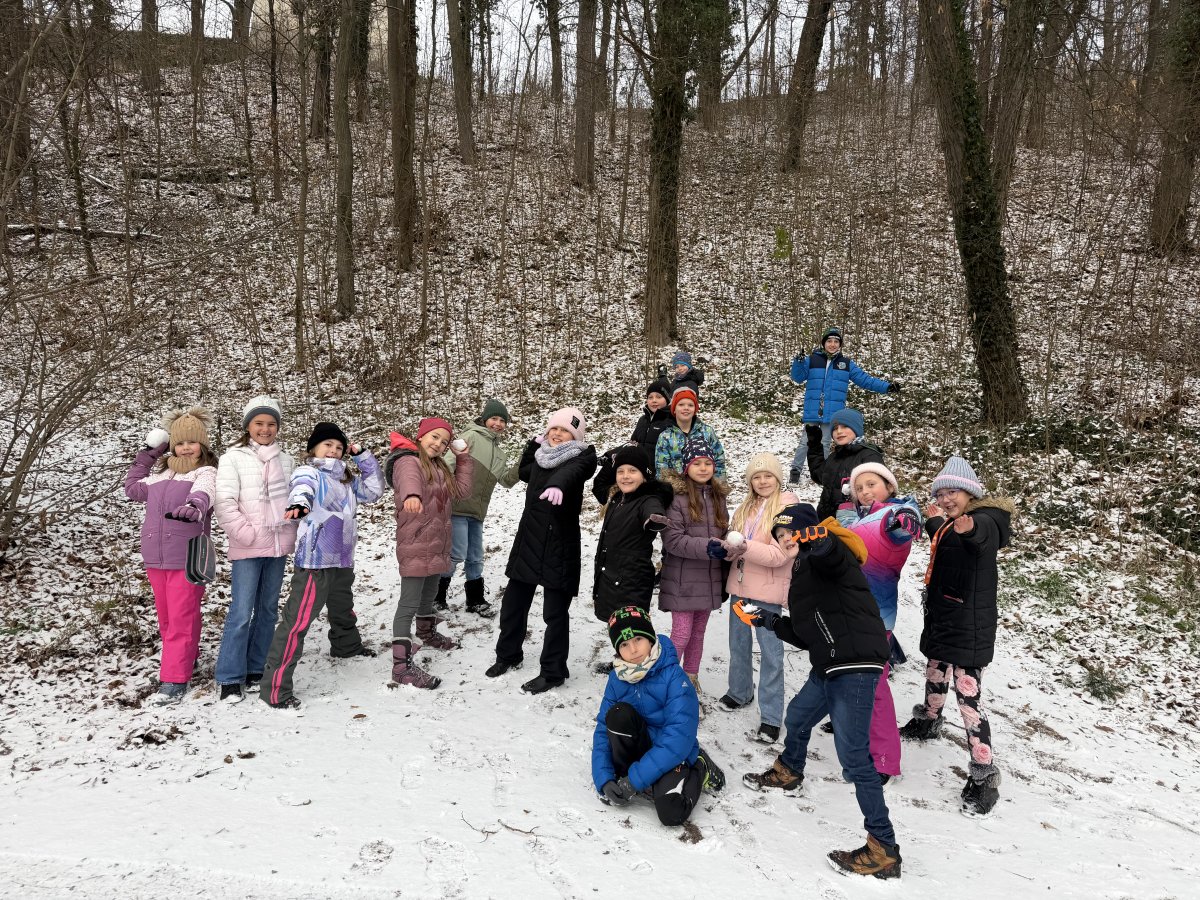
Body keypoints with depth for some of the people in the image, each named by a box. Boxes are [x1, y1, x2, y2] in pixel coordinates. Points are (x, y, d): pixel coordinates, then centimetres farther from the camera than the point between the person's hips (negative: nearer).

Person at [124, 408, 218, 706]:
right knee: (166, 617, 16)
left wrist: (193, 507, -51)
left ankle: (174, 681, -5)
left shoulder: (206, 472, -6)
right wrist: (147, 454, 22)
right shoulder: (161, 473, 14)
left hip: (187, 558, -7)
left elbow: (203, 493, -27)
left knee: (181, 619, -6)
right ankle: (185, 658, 34)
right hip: (155, 558, 7)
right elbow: (132, 489, 27)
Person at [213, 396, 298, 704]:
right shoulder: (233, 458, -4)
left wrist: (289, 532, 2)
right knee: (241, 612, -7)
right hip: (247, 550, -5)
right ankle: (230, 678, 1)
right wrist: (249, 534, -13)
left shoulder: (286, 460, 9)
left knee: (268, 609, 10)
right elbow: (225, 504, -9)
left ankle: (256, 669, 21)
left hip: (279, 546, 5)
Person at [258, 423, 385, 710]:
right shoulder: (308, 472, -7)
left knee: (343, 609, 31)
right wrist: (298, 503, -54)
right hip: (314, 560, -8)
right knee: (297, 621, -15)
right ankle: (274, 689, -14)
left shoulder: (346, 480, 17)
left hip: (342, 560, 9)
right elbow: (302, 487, -29)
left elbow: (374, 489, 18)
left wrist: (362, 455, 10)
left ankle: (347, 646, 60)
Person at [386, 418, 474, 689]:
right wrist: (412, 496, -61)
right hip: (415, 546, -9)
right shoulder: (408, 461, -14)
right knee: (409, 603, -10)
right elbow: (409, 480, -38)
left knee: (429, 595, 27)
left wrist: (463, 457, 11)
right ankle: (401, 666, -11)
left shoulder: (439, 467, 15)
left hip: (437, 544, 9)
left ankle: (426, 633, 50)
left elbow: (461, 489, 15)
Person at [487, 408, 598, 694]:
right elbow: (525, 473, 31)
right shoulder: (542, 454, 11)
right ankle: (508, 654, 36)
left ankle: (553, 672, 14)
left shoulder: (582, 457, -8)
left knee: (555, 611, -1)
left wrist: (558, 485, -54)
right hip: (528, 539, 6)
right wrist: (535, 442, 18)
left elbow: (571, 471, -32)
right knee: (513, 603, 15)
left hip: (560, 544, -6)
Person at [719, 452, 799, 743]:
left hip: (768, 591, -6)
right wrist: (726, 548, -11)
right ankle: (739, 692, 38)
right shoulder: (746, 508, 10)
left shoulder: (788, 507, -9)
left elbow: (780, 554, -17)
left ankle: (771, 717, 2)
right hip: (740, 586, 6)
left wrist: (746, 547, -27)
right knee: (739, 644, 18)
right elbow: (736, 544, 12)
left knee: (770, 651, -3)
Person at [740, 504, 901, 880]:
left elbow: (832, 554, -34)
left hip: (855, 665, -11)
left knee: (853, 757, -11)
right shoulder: (803, 570, 22)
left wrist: (820, 539, -55)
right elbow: (807, 635, 22)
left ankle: (883, 851, -5)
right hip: (829, 666, 11)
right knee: (798, 715, 31)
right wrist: (768, 621, 19)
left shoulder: (824, 555, -5)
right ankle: (788, 773, 59)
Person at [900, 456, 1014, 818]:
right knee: (935, 677, 29)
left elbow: (984, 533, -46)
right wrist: (935, 521, 25)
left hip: (969, 627, -10)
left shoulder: (985, 520, -19)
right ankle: (928, 722, 54)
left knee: (969, 697, -12)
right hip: (940, 618, 10)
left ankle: (984, 776, -5)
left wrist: (970, 527, -66)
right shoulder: (949, 525, 9)